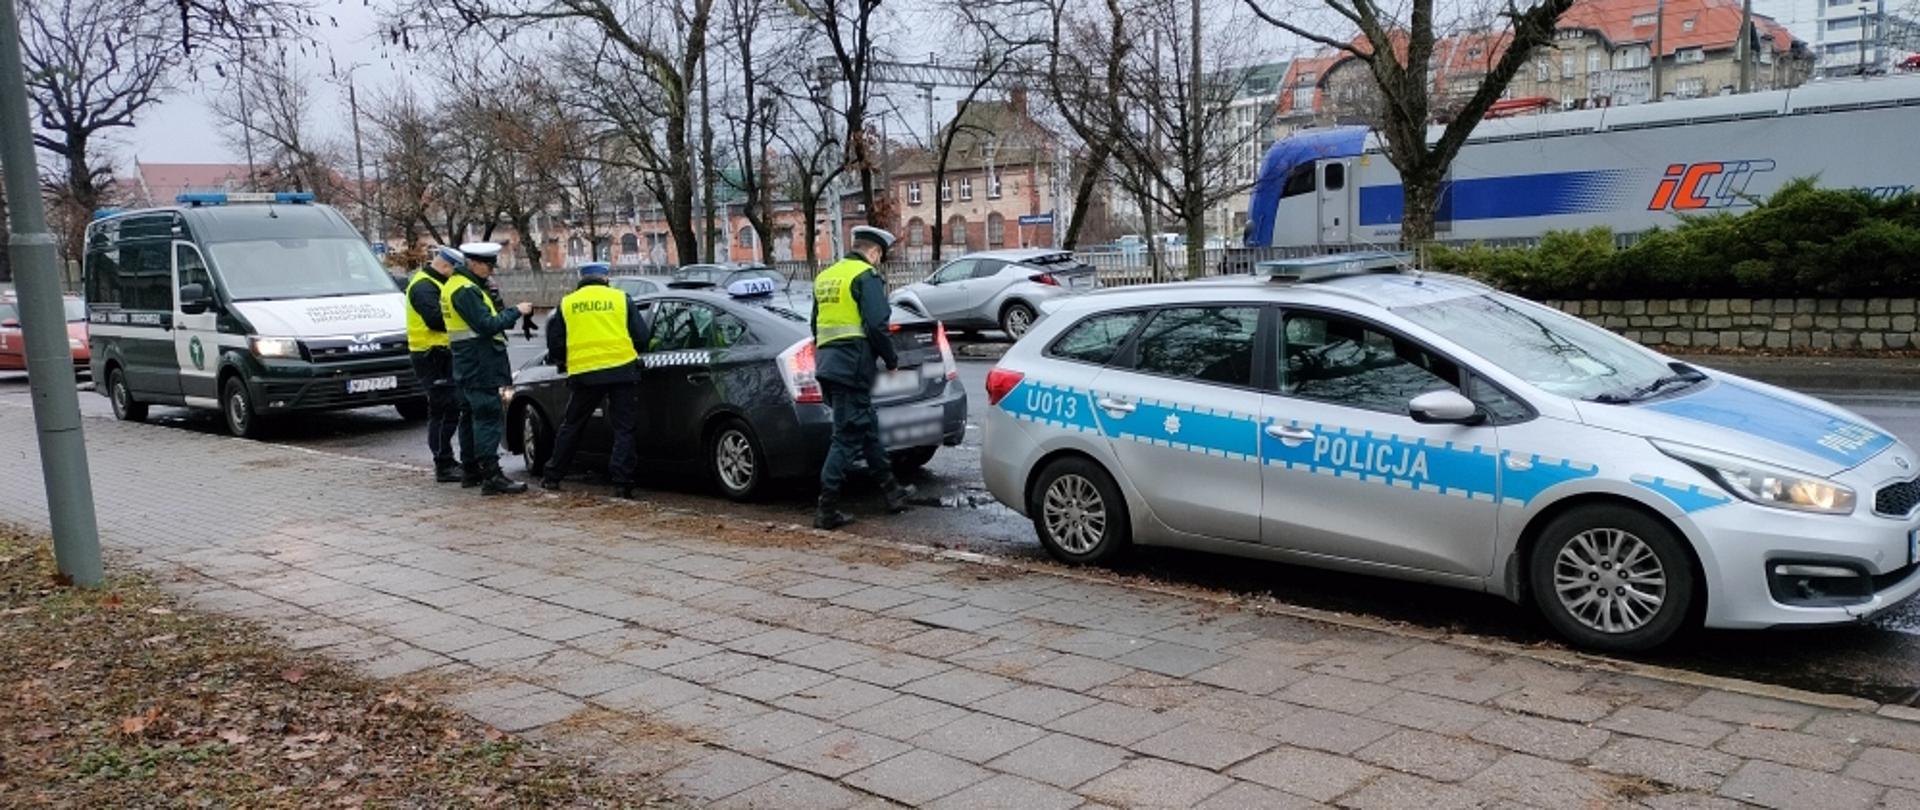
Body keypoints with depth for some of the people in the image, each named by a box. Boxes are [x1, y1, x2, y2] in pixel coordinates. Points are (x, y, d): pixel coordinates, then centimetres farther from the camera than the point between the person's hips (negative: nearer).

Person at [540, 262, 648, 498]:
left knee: (571, 426, 16)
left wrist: (561, 362, 29)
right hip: (622, 370, -2)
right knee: (623, 429, 4)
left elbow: (555, 344, 10)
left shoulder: (567, 304, 9)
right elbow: (641, 337, 4)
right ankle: (622, 483, -4)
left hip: (583, 373, 2)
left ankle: (552, 477, 24)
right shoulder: (621, 299, 5)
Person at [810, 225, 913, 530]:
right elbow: (877, 325, -16)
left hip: (827, 364, 9)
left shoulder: (825, 277, 19)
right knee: (847, 437, -5)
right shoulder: (866, 277, -8)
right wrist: (892, 361, -4)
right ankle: (827, 510, -4)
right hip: (853, 366, -9)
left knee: (868, 428, 17)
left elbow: (817, 325, 24)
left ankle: (892, 491, 26)